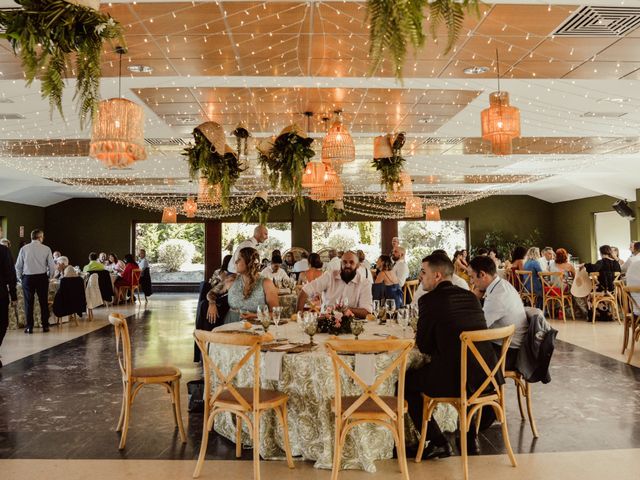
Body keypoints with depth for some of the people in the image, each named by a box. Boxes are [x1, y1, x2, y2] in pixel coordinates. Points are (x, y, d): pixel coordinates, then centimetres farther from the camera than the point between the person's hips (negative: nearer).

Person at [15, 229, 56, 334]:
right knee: (44, 302, 8)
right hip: (42, 277, 0)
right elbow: (52, 265, -3)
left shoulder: (24, 249, 0)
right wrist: (49, 276, 13)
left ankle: (29, 327, 7)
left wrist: (20, 277, 16)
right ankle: (45, 326, 11)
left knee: (28, 303, 6)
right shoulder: (46, 249, -2)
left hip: (28, 278, 0)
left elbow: (18, 266, 2)